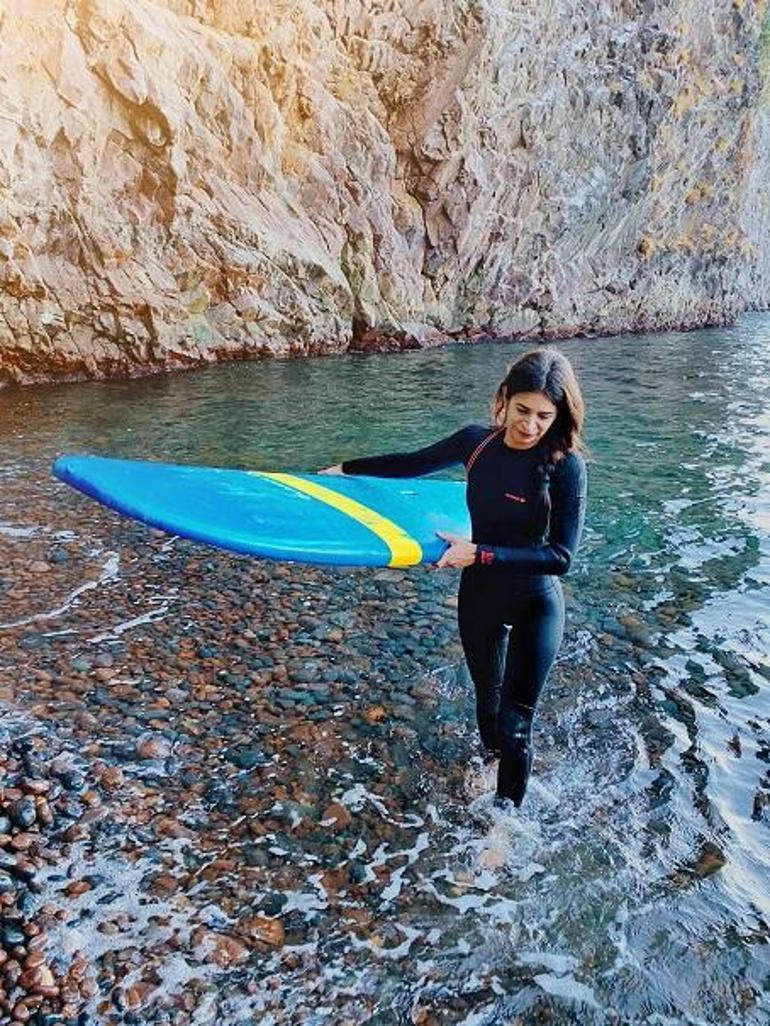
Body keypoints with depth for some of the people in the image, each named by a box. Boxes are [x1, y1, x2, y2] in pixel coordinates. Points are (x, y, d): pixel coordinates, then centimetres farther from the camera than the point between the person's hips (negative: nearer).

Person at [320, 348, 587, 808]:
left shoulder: (565, 464, -21)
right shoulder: (477, 442, -8)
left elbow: (561, 557, -24)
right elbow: (414, 464, 8)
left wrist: (480, 554, -29)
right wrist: (346, 468, 18)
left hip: (535, 606, -4)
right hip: (478, 597, 5)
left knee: (515, 724, 1)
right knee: (487, 700, 24)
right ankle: (490, 760, 50)